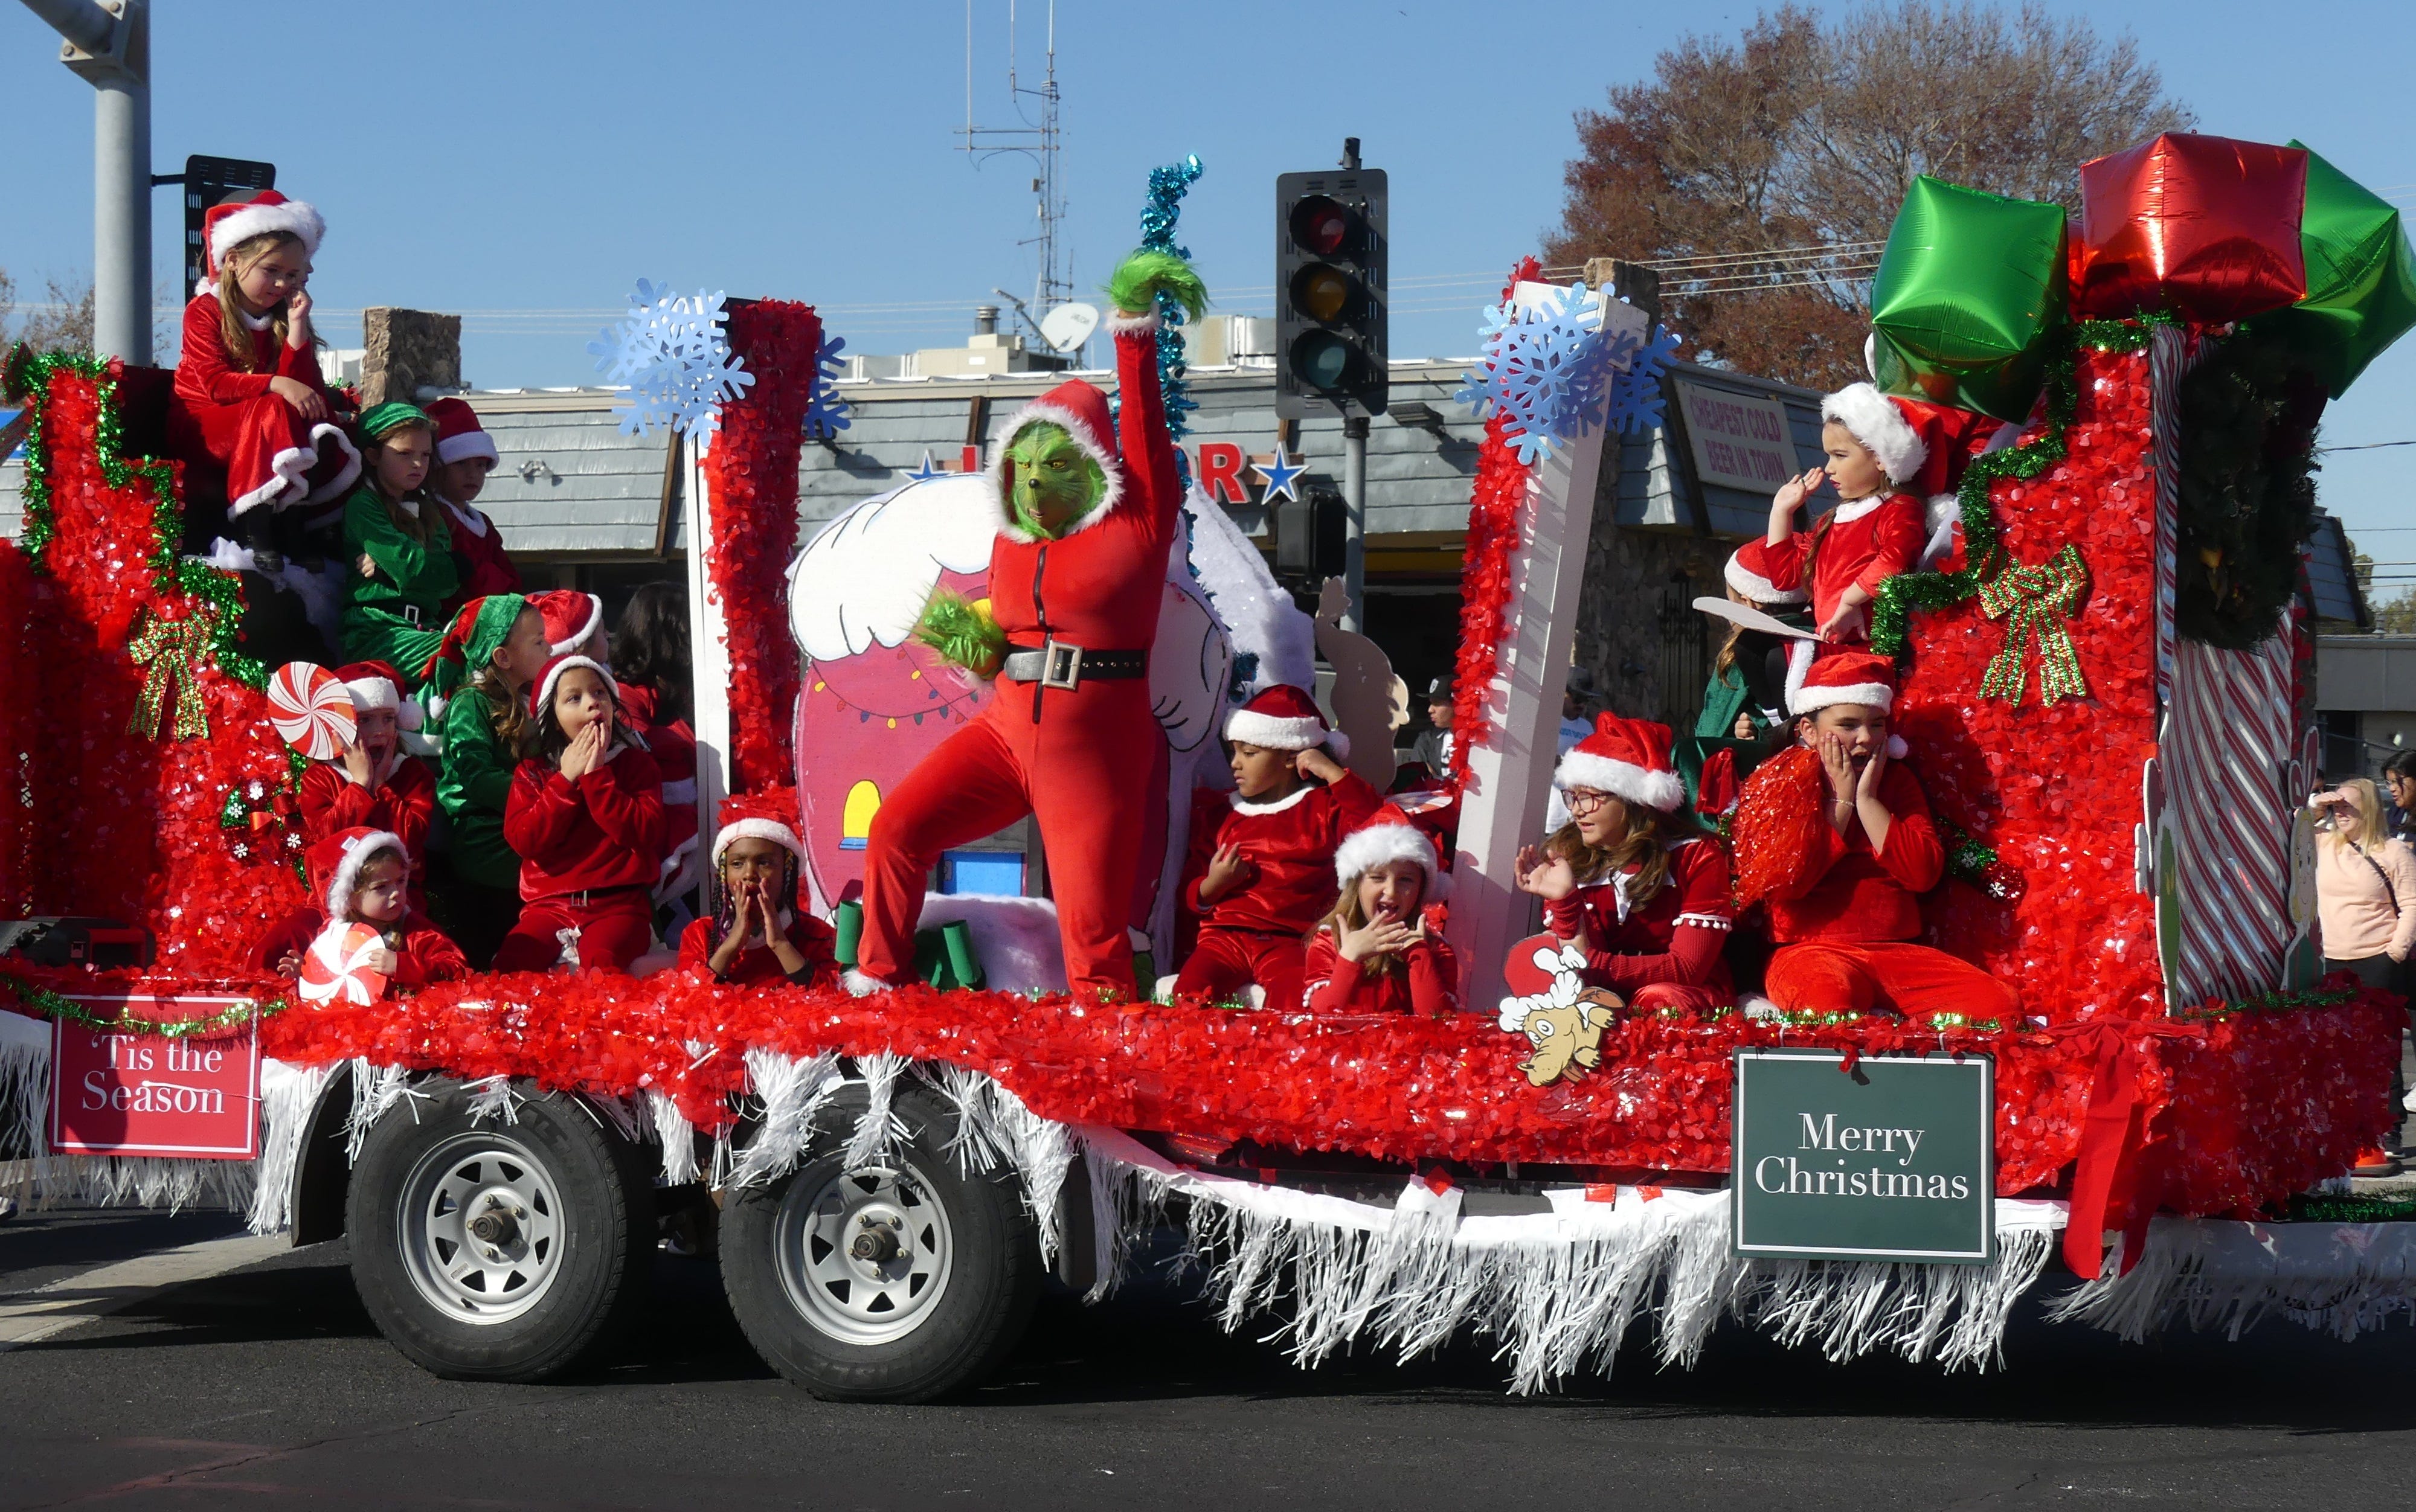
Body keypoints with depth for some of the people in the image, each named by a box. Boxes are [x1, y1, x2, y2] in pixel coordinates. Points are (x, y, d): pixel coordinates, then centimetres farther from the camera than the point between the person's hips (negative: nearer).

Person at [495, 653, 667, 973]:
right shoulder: (531, 772, 14)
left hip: (618, 904, -2)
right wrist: (566, 780, -5)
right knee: (510, 964, -26)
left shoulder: (636, 764, 10)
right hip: (551, 906, 2)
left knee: (601, 962, -35)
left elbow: (644, 833, -6)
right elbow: (523, 839, -2)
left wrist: (596, 776, -8)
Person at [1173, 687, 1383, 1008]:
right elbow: (1188, 895, 23)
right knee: (1190, 992, -27)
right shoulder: (1217, 813, 21)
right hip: (1226, 936, 3)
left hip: (1292, 942, -3)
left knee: (1293, 1003, -33)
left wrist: (1333, 773, -6)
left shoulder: (1325, 807, 11)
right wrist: (1211, 887, -1)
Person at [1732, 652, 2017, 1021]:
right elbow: (1783, 882, -10)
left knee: (1999, 1004, -20)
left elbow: (1924, 874, 0)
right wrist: (1840, 801, -5)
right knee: (1830, 1002, -42)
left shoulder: (1897, 782, 16)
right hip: (1813, 951, -5)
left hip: (1898, 952, 5)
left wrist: (1867, 800, -4)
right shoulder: (1776, 784, 6)